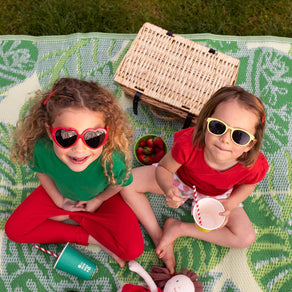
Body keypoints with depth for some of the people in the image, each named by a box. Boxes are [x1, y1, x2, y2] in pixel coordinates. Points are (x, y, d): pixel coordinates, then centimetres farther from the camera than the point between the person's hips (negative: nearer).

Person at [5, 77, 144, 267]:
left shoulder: (113, 159, -42)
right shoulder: (41, 148, -36)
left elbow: (120, 183, -16)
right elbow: (42, 172, -10)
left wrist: (97, 201, -5)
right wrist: (59, 200, -4)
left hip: (102, 197, -2)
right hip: (61, 193, 3)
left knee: (133, 250, -15)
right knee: (13, 230, -7)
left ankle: (72, 218, 1)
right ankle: (89, 237, -4)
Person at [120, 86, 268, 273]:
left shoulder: (253, 166, -35)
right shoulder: (189, 143, -41)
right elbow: (164, 168, -21)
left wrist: (228, 205, -24)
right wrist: (169, 189, -42)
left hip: (217, 196, 1)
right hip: (179, 180, -1)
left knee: (246, 238, -15)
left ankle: (178, 228, -6)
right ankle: (158, 235, -3)